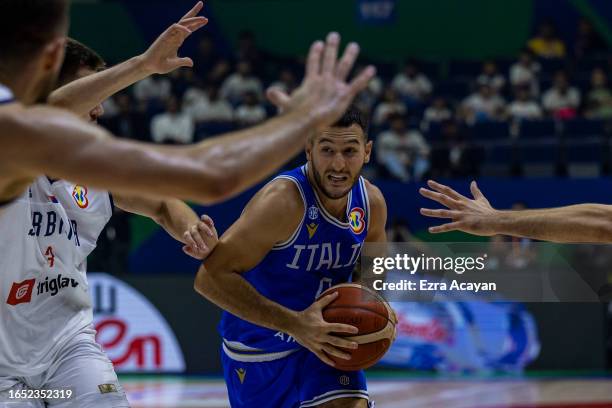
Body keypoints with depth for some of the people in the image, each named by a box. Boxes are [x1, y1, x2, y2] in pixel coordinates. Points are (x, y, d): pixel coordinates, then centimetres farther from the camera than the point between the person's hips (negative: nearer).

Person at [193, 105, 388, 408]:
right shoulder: (282, 201, -28)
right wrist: (294, 324, -35)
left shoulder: (372, 202, -8)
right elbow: (210, 277, -32)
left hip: (323, 338, 4)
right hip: (259, 350, -4)